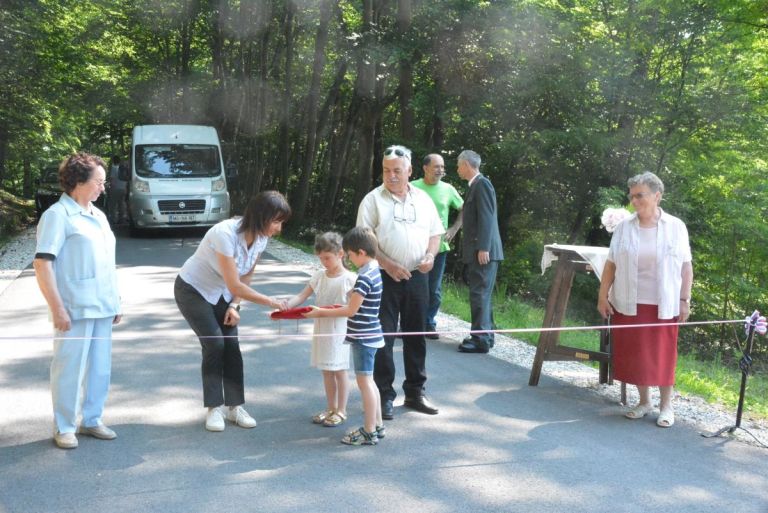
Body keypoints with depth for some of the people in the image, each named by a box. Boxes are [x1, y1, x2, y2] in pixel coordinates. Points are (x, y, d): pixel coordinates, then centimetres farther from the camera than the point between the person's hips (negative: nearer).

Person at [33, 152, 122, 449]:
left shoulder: (98, 216, 16)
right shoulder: (57, 215, -9)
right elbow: (42, 264, -15)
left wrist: (115, 301, 20)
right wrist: (57, 308, -19)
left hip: (102, 308, 8)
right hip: (75, 310, -7)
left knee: (100, 368, 12)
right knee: (70, 369, 1)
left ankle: (92, 420, 24)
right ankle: (64, 428, 13)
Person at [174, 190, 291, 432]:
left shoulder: (261, 238, -12)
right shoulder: (225, 234, -35)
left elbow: (245, 277, 2)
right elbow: (235, 285, -33)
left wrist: (234, 306, -10)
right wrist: (269, 301, -29)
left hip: (221, 294, 6)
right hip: (193, 290, -6)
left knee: (231, 344, -4)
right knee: (214, 342, -14)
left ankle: (235, 407, 4)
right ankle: (213, 408, -2)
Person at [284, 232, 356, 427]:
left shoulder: (349, 279, -11)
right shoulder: (319, 276, 4)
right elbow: (302, 296, 0)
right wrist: (286, 306, -15)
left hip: (339, 331, -5)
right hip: (321, 328, 6)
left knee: (339, 371, 4)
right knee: (327, 371, 14)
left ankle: (341, 411, 16)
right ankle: (331, 408, 26)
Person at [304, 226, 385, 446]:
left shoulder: (365, 277, -21)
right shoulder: (374, 269, 8)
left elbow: (351, 310, -18)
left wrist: (322, 312, -10)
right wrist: (327, 312, 13)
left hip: (363, 337, -10)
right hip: (368, 335, 10)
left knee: (364, 381, -3)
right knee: (368, 380, 17)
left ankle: (369, 432, 4)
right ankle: (378, 425, 26)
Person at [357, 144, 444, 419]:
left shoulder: (423, 199, 9)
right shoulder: (373, 200, -4)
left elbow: (435, 233, 15)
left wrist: (430, 256, -4)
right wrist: (388, 265, -18)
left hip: (417, 277, 4)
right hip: (385, 278, -4)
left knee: (416, 335, 11)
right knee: (383, 337, -1)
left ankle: (415, 392, 24)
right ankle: (385, 396, 10)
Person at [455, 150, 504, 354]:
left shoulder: (482, 184, -11)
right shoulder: (475, 185, 18)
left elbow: (487, 218, -18)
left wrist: (483, 248, -21)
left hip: (483, 251, -10)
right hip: (478, 250, 10)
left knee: (479, 294, -9)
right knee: (482, 294, 14)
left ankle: (480, 339, -6)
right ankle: (486, 334, 21)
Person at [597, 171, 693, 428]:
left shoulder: (676, 227, -2)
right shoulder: (624, 227, 2)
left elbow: (686, 267, 1)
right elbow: (611, 264, 4)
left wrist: (685, 300, -3)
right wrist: (603, 296, 0)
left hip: (663, 305, -2)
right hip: (629, 304, 2)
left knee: (662, 354, 3)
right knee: (633, 353, 7)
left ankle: (666, 405, 18)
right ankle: (644, 401, 23)